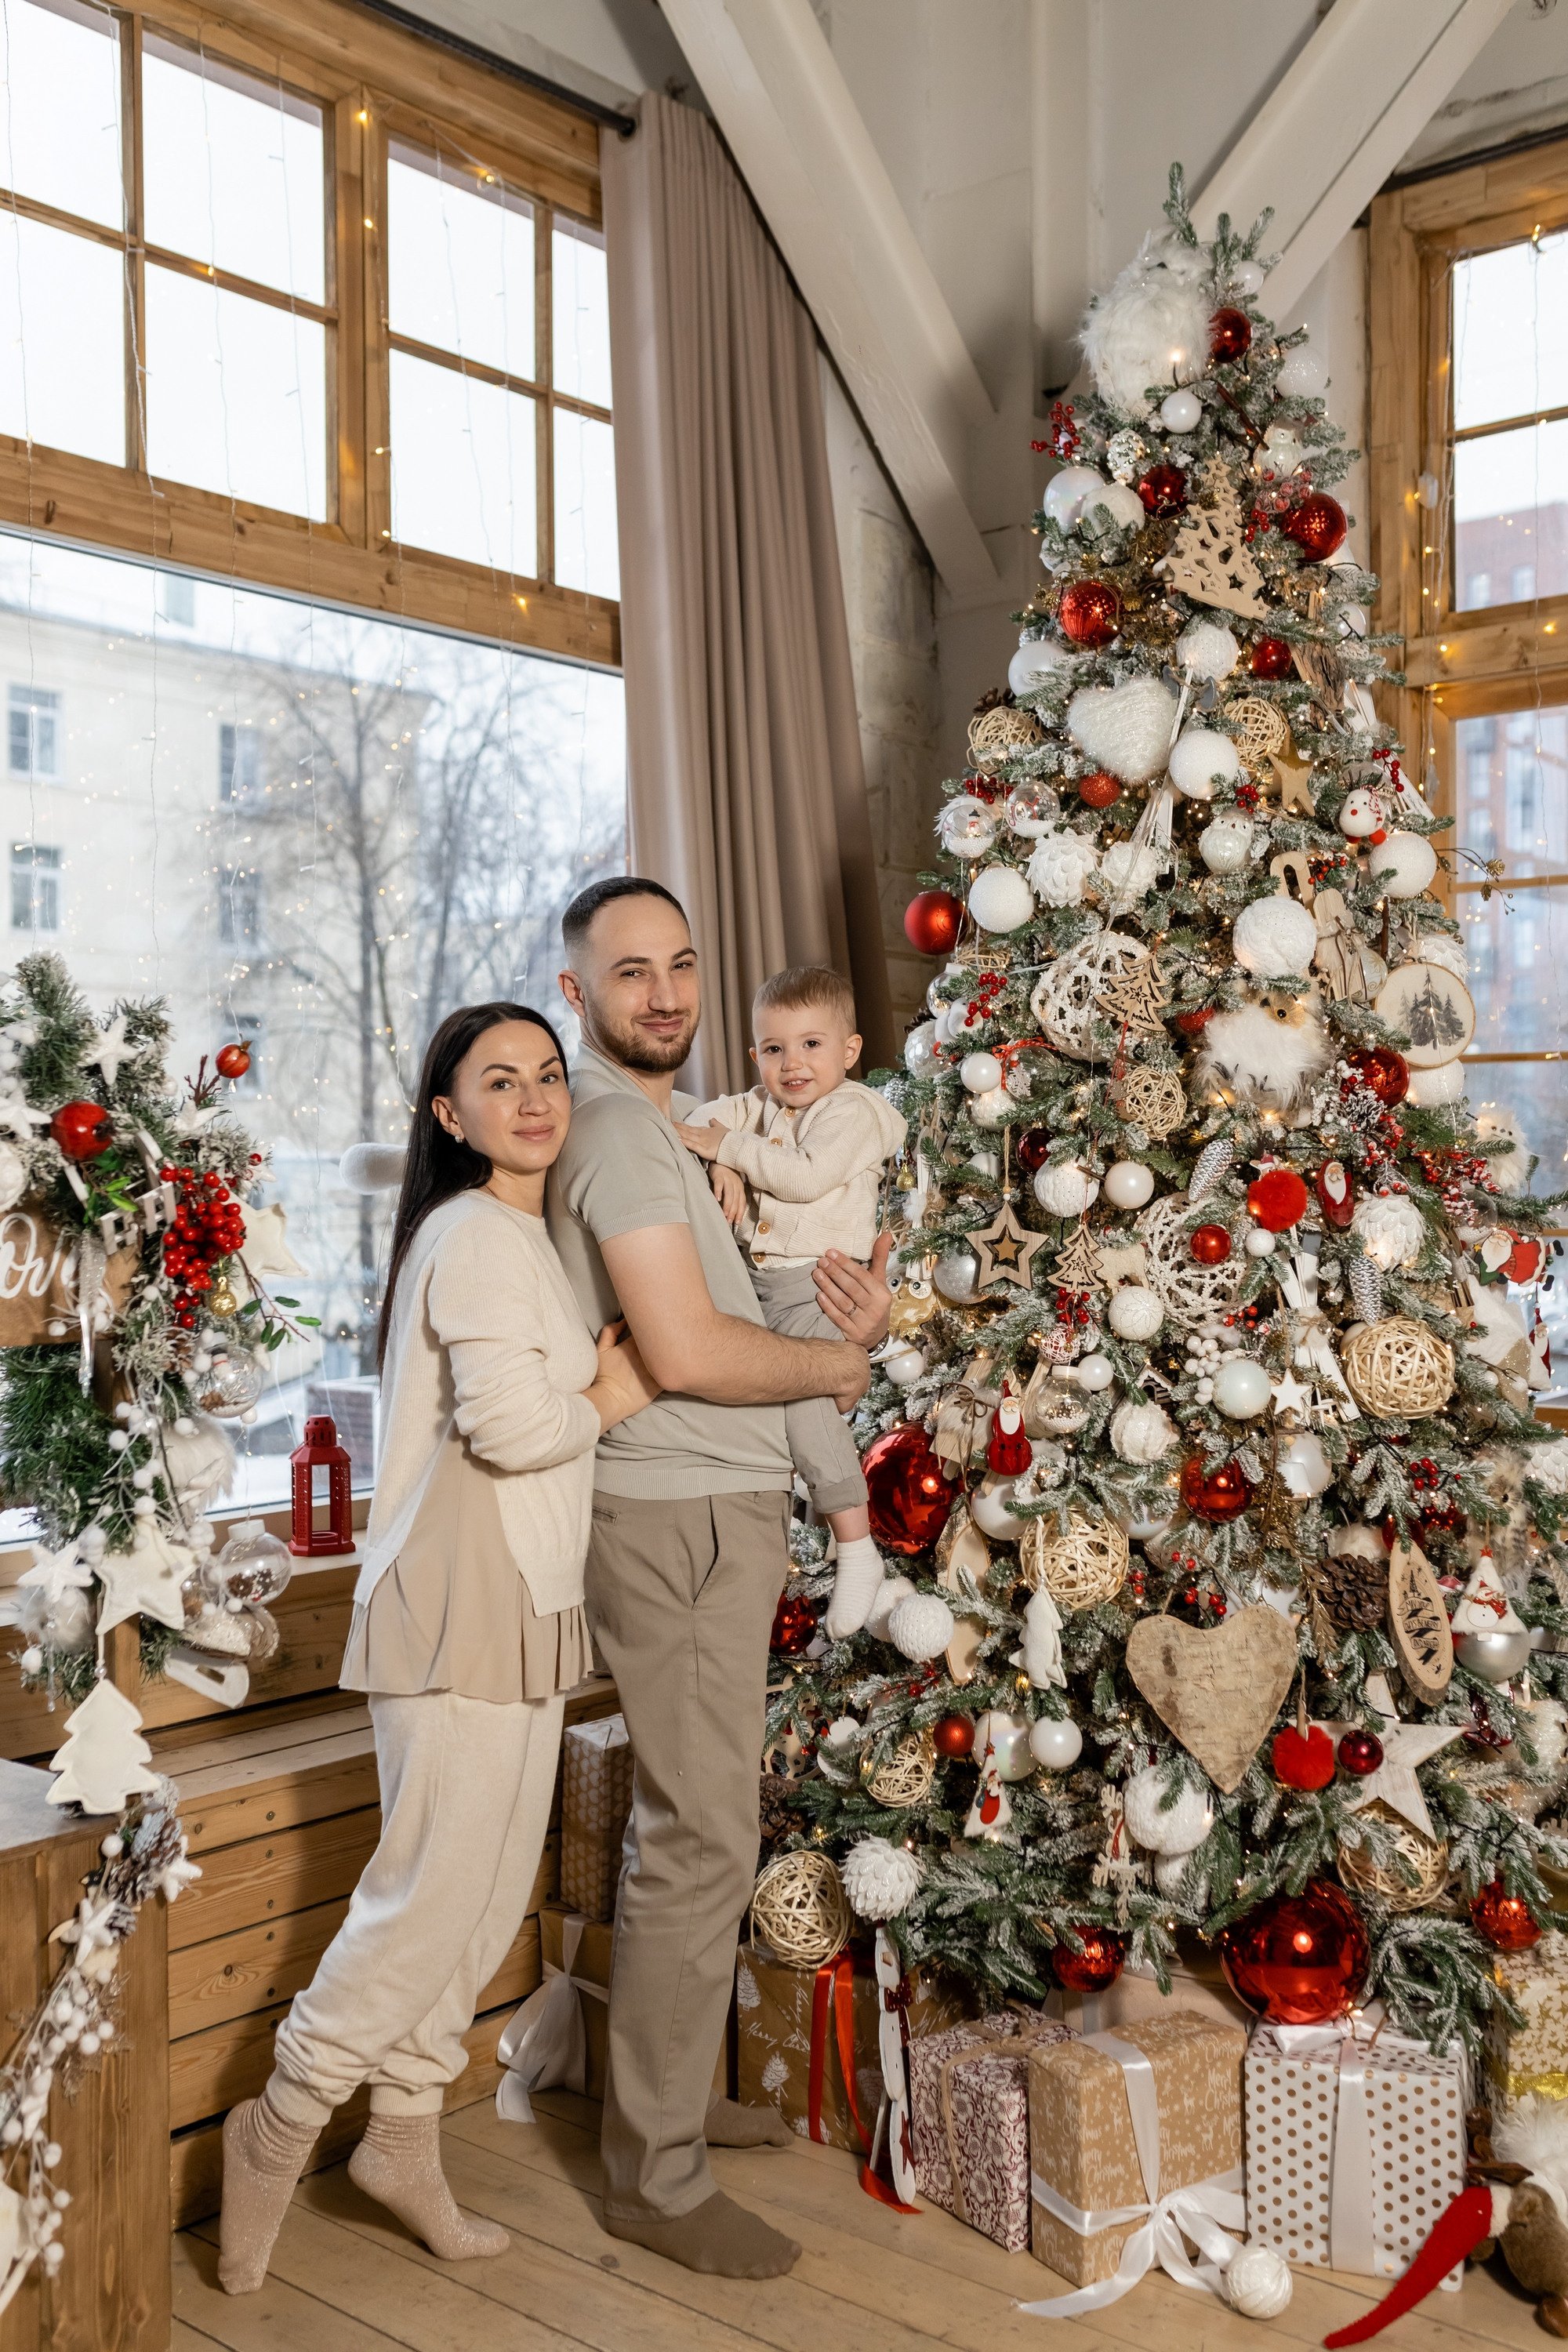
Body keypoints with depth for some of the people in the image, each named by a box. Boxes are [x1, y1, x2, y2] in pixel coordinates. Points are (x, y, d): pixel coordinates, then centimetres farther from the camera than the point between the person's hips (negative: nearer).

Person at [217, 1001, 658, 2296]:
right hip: (463, 1600, -10)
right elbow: (505, 1421, -23)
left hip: (518, 1604, 10)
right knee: (435, 1888, -3)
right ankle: (282, 2126, 15)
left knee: (490, 1892, 14)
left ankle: (405, 2138, 26)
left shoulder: (527, 1236, 19)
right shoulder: (479, 1234, -13)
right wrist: (607, 1403, -6)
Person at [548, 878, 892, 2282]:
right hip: (681, 1519, -10)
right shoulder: (616, 1127, -15)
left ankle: (675, 2095, 33)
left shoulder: (656, 1125, 18)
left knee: (701, 1826, 18)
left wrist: (848, 1317, 3)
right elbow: (684, 1353, -24)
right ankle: (658, 2180, 7)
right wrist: (836, 1364, -7)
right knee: (701, 1845, -5)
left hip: (723, 1511, 10)